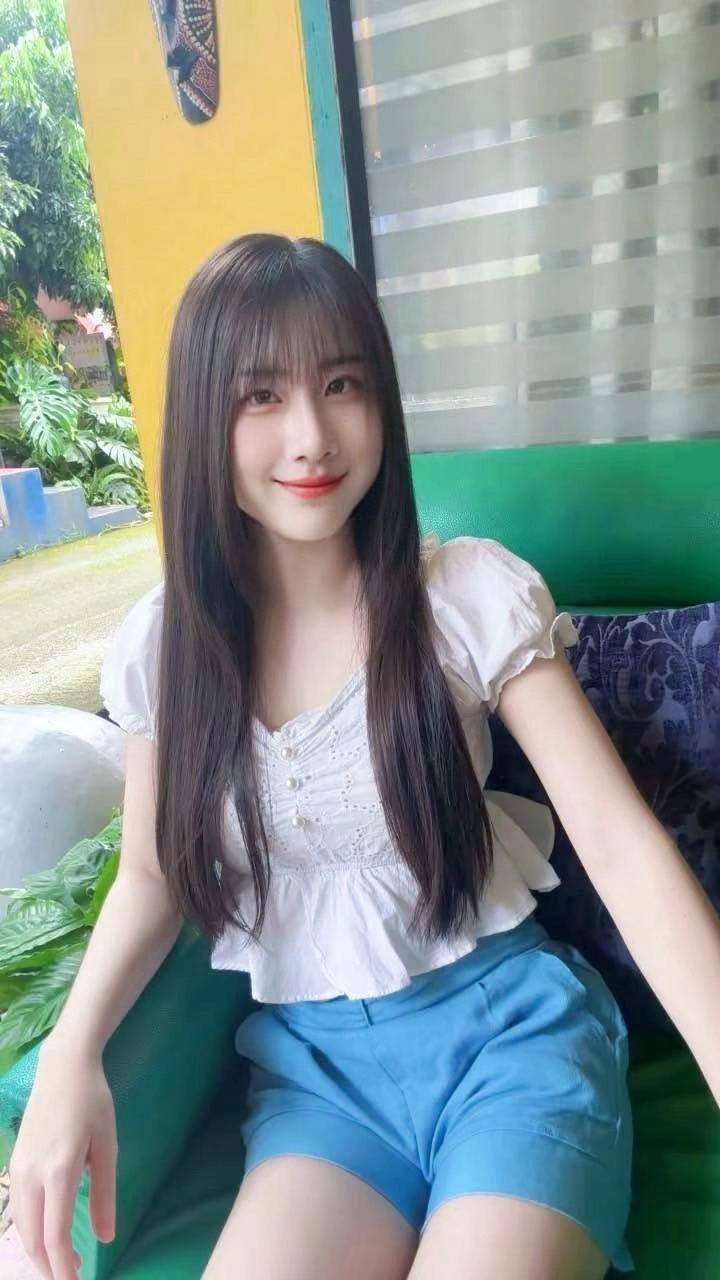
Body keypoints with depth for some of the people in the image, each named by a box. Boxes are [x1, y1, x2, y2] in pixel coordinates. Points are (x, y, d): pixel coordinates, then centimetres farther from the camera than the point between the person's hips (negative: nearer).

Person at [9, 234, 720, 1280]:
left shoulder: (475, 596, -12)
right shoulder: (163, 647, -4)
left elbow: (625, 846, -14)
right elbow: (154, 873, 6)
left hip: (508, 1021, 0)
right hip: (311, 1052, 2)